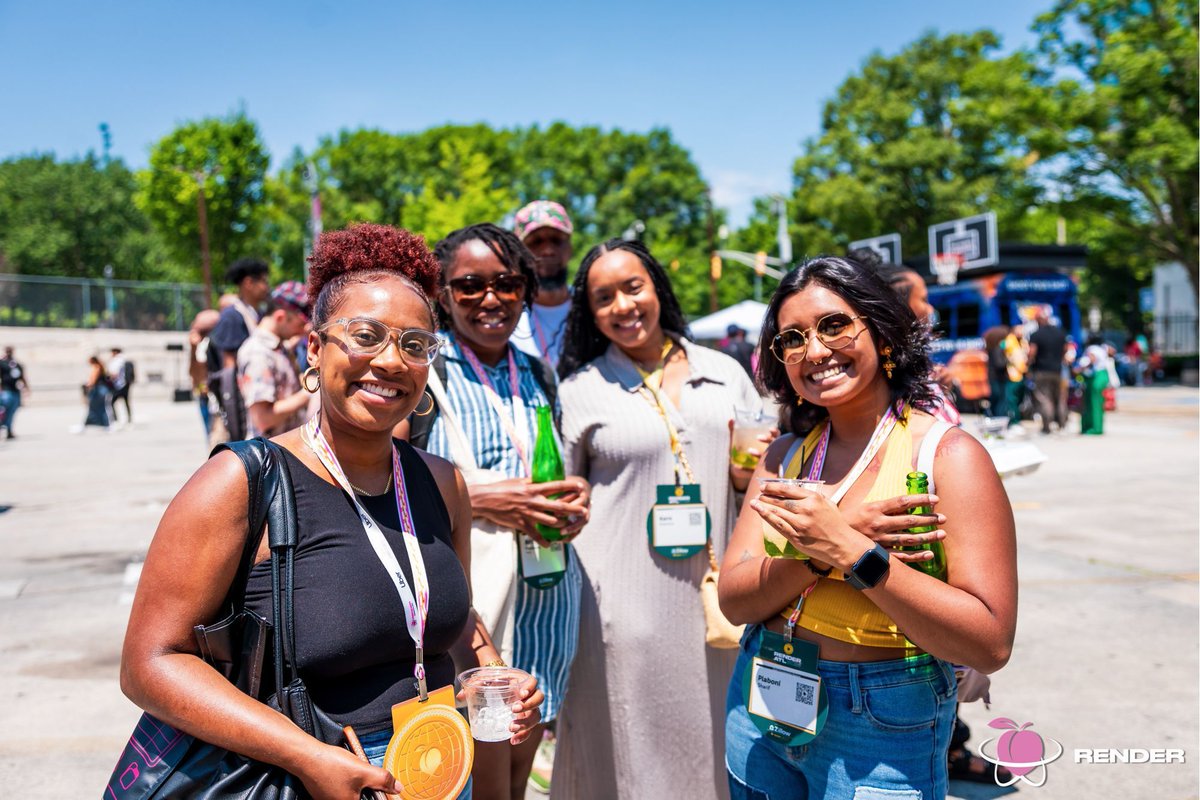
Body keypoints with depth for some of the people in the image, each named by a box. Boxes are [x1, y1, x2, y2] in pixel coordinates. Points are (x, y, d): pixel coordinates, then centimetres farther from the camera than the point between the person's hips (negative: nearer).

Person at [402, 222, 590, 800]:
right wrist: (475, 499, -19)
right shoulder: (423, 371, -7)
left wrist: (574, 499, 0)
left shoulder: (539, 376, 11)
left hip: (543, 603, 6)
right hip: (467, 603, -5)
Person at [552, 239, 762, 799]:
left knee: (712, 745, 14)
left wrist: (753, 473, -5)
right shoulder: (580, 390, 0)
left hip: (717, 601, 3)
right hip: (623, 605, -2)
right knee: (629, 752, 7)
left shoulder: (724, 371, 8)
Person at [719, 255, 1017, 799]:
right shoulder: (785, 455, 2)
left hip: (880, 731, -4)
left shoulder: (949, 455, -13)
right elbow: (734, 600, -6)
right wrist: (820, 550, -22)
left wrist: (851, 552, -28)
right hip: (762, 708, 5)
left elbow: (989, 645, -20)